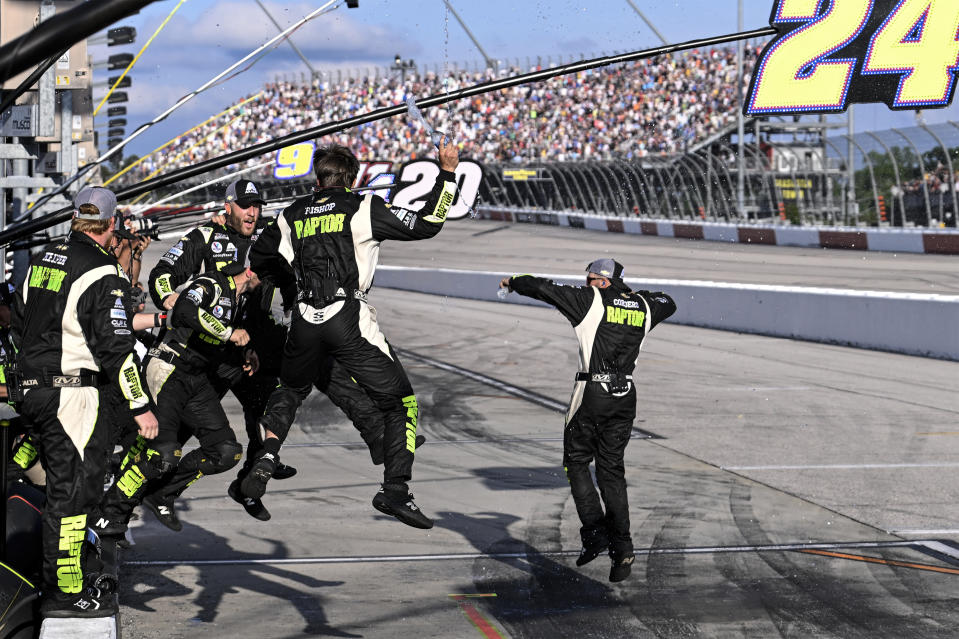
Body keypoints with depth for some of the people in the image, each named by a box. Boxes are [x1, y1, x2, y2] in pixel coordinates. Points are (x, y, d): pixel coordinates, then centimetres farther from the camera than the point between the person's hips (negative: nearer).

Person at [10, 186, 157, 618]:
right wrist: (139, 406, -13)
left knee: (67, 482, 17)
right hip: (71, 393, -8)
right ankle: (65, 592, 1)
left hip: (29, 391, 8)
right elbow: (114, 347, -18)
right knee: (73, 489, -2)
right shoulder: (100, 274, -15)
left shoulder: (43, 259, 11)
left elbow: (18, 325, 20)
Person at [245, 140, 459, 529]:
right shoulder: (363, 208, 0)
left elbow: (259, 261, 25)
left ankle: (266, 458, 10)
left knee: (290, 391, 31)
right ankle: (395, 491, -6)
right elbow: (424, 225, -5)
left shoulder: (292, 216, 13)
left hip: (305, 321, 4)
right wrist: (447, 173, 2)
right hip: (349, 321, -4)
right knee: (401, 403, 5)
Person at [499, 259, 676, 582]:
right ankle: (621, 548, 3)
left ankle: (595, 532, -3)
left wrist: (513, 283, 16)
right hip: (626, 395, 5)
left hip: (593, 392, -5)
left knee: (577, 461, 10)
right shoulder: (642, 307, 10)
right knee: (612, 470, 10)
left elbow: (544, 289, -2)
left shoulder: (591, 301, -5)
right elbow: (668, 303, 33)